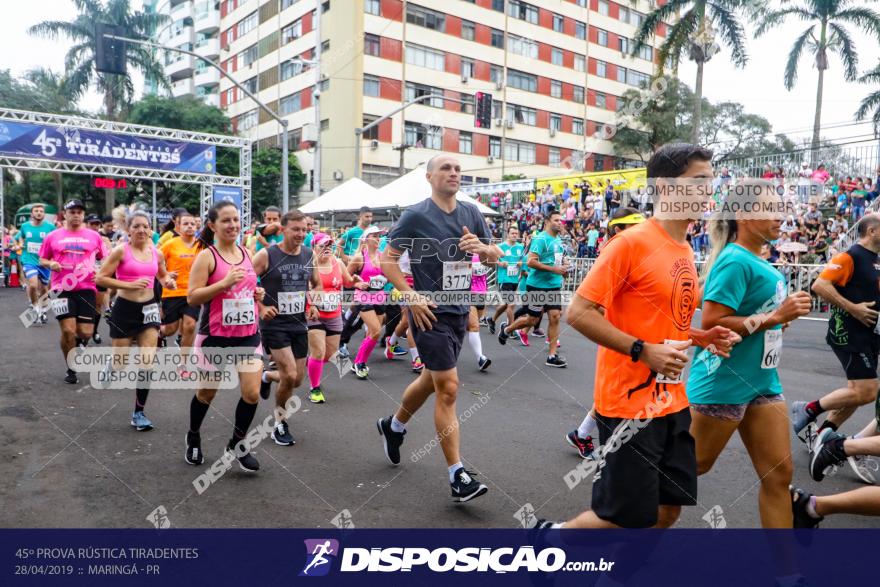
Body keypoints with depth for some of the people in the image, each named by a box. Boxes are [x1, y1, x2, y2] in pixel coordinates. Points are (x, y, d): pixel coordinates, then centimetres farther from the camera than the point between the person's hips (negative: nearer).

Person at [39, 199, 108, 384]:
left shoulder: (94, 236, 6)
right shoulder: (53, 236, 6)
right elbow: (42, 260, 14)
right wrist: (50, 264, -8)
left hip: (86, 288, 1)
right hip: (62, 289, -1)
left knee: (86, 332, -2)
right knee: (68, 330, -7)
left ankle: (78, 342, 37)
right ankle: (71, 369, 14)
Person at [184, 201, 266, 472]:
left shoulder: (246, 254, 8)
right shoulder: (207, 256, -10)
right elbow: (192, 297, -16)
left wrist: (257, 294, 1)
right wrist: (224, 283, -26)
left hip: (248, 335, 4)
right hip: (216, 337, -4)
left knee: (252, 393, -3)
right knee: (207, 393, 14)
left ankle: (237, 443, 20)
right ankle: (193, 438, 41)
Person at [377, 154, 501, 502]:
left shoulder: (470, 213, 8)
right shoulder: (416, 216, -8)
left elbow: (496, 257, 11)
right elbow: (387, 259, -6)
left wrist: (482, 247, -12)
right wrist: (411, 297, -17)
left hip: (460, 311, 7)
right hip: (430, 312, -7)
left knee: (432, 379, 20)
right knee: (449, 389, -9)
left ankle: (393, 426, 46)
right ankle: (458, 477, 0)